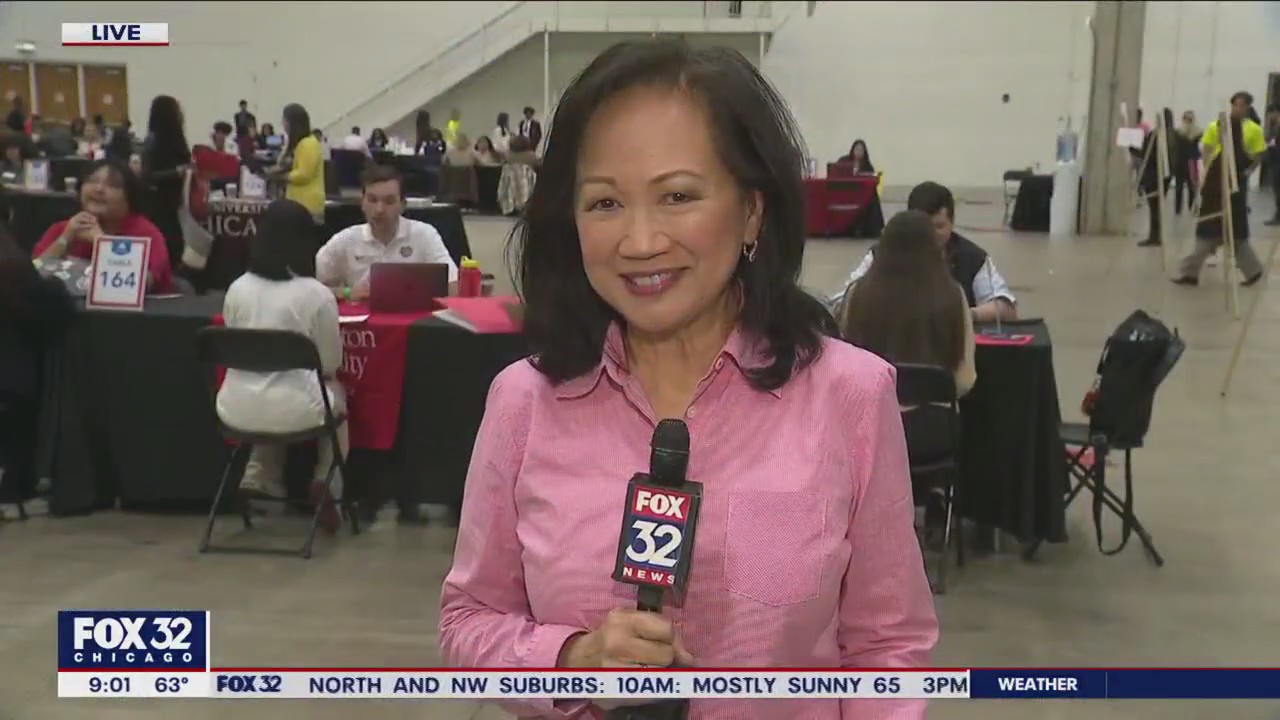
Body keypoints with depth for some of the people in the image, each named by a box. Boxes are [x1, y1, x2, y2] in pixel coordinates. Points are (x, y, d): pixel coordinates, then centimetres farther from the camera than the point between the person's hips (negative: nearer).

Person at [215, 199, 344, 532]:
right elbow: (331, 364, -1)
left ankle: (258, 478, 28)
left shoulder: (237, 288, 1)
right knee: (336, 394, 30)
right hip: (292, 410, -4)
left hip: (236, 408, 4)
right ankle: (325, 484, 17)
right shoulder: (316, 294, -11)